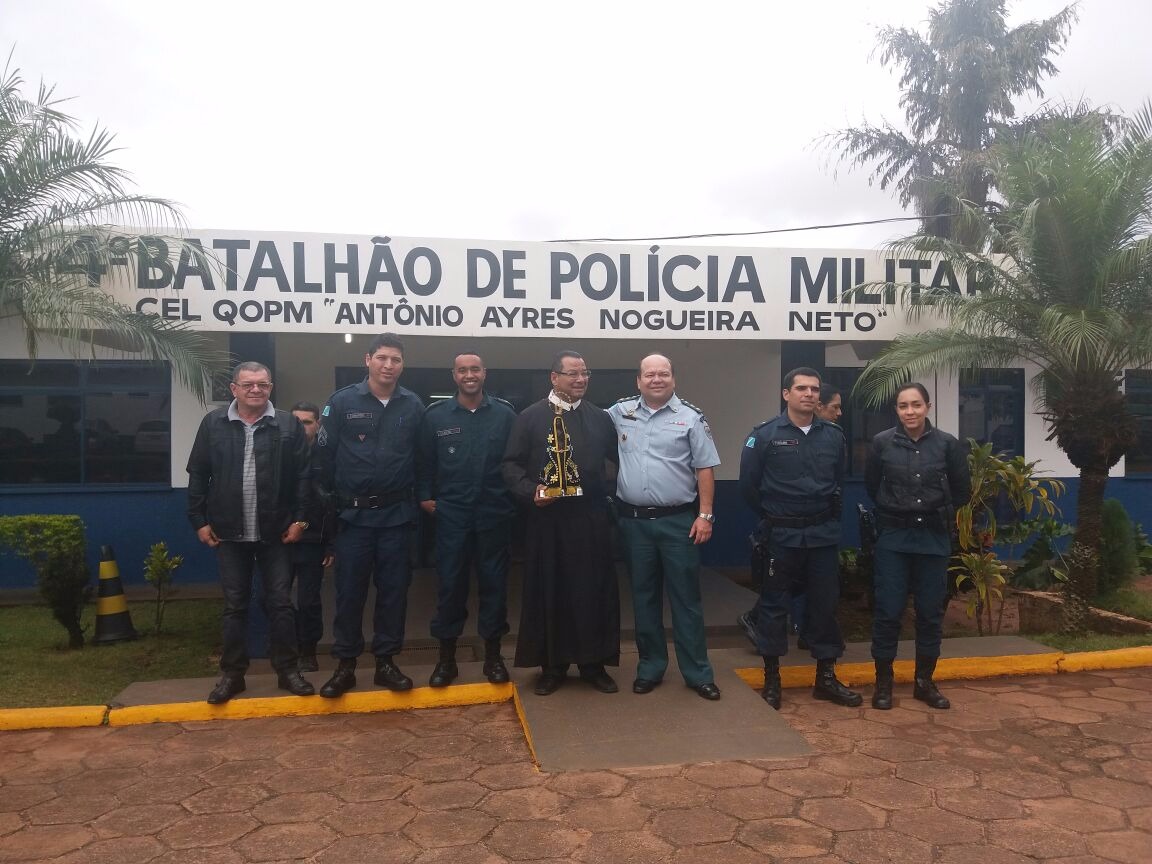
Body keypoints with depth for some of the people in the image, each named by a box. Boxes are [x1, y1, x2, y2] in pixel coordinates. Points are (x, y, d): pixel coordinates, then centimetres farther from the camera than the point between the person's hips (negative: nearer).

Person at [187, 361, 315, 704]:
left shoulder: (289, 425, -1)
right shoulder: (213, 424, 2)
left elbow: (304, 476, -1)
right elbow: (198, 476, 5)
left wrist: (300, 518, -6)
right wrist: (199, 521, 1)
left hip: (276, 533, -1)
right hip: (230, 533, 1)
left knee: (280, 603, 6)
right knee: (234, 606, 10)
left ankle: (287, 671, 17)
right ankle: (232, 674, 21)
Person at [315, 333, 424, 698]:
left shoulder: (413, 405, 1)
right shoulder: (342, 402, -3)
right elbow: (325, 454, -1)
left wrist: (420, 495, 4)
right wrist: (336, 497, 1)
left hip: (397, 515, 1)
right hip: (354, 514, -1)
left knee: (394, 589, 8)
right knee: (349, 591, 5)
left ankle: (385, 661, 20)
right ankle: (345, 665, 18)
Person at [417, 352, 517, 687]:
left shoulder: (505, 414, 1)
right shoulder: (435, 415, 3)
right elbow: (425, 461, 7)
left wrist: (516, 498, -1)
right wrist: (425, 496, 1)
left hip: (494, 514, 0)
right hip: (452, 514, 0)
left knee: (494, 582, 7)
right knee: (450, 583, 5)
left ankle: (493, 655, 19)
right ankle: (447, 657, 17)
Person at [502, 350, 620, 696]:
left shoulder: (601, 418, 12)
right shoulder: (530, 417, 2)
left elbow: (618, 460, 19)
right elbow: (511, 464, 1)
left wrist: (611, 488, 3)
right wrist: (531, 491, -14)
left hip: (591, 519, 2)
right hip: (547, 518, -2)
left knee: (594, 589, 6)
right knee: (550, 591, 5)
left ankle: (594, 663, 19)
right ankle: (553, 665, 17)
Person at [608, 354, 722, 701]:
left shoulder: (690, 417, -1)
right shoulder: (620, 413, 5)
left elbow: (705, 469, -2)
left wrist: (705, 515, -7)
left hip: (678, 521, -2)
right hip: (634, 521, 3)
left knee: (685, 596, 4)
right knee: (644, 595, 12)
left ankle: (698, 671, 14)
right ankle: (650, 666, 24)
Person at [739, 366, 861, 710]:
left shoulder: (833, 435, 4)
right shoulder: (765, 435, -7)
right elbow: (748, 485, -1)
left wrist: (828, 512, 14)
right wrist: (773, 515, 7)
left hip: (823, 535, 3)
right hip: (781, 536, -3)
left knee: (825, 604, 9)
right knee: (773, 605, 4)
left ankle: (826, 677, 22)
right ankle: (771, 678, 16)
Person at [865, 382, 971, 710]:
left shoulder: (947, 444, -3)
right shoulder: (882, 442, -4)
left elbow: (962, 489, 9)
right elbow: (872, 486, 10)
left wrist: (939, 513, 13)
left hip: (934, 538, 1)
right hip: (894, 538, -1)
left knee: (931, 612, 9)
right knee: (888, 610, 0)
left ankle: (924, 681, 23)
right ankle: (883, 682, 13)